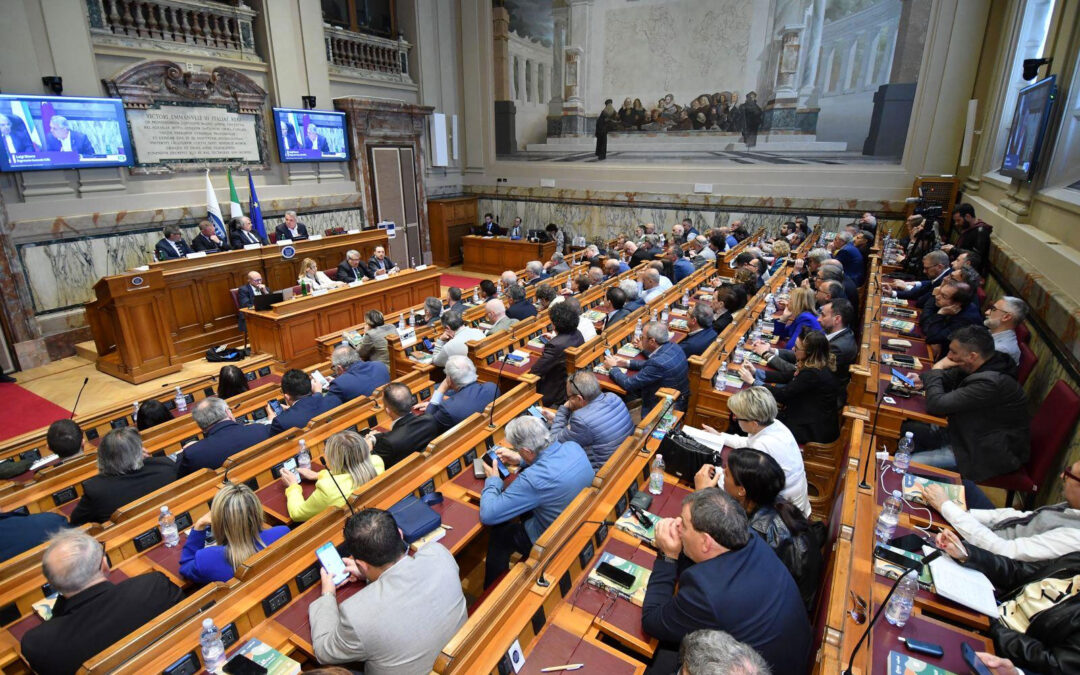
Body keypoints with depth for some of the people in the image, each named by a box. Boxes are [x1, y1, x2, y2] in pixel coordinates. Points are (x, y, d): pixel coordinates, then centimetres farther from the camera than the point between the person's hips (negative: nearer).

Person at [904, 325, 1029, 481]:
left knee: (909, 465, -20)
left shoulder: (990, 383, -34)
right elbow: (949, 379, 15)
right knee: (907, 429, 9)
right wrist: (923, 380, -8)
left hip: (989, 455, -10)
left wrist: (936, 369, -19)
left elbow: (937, 405, -33)